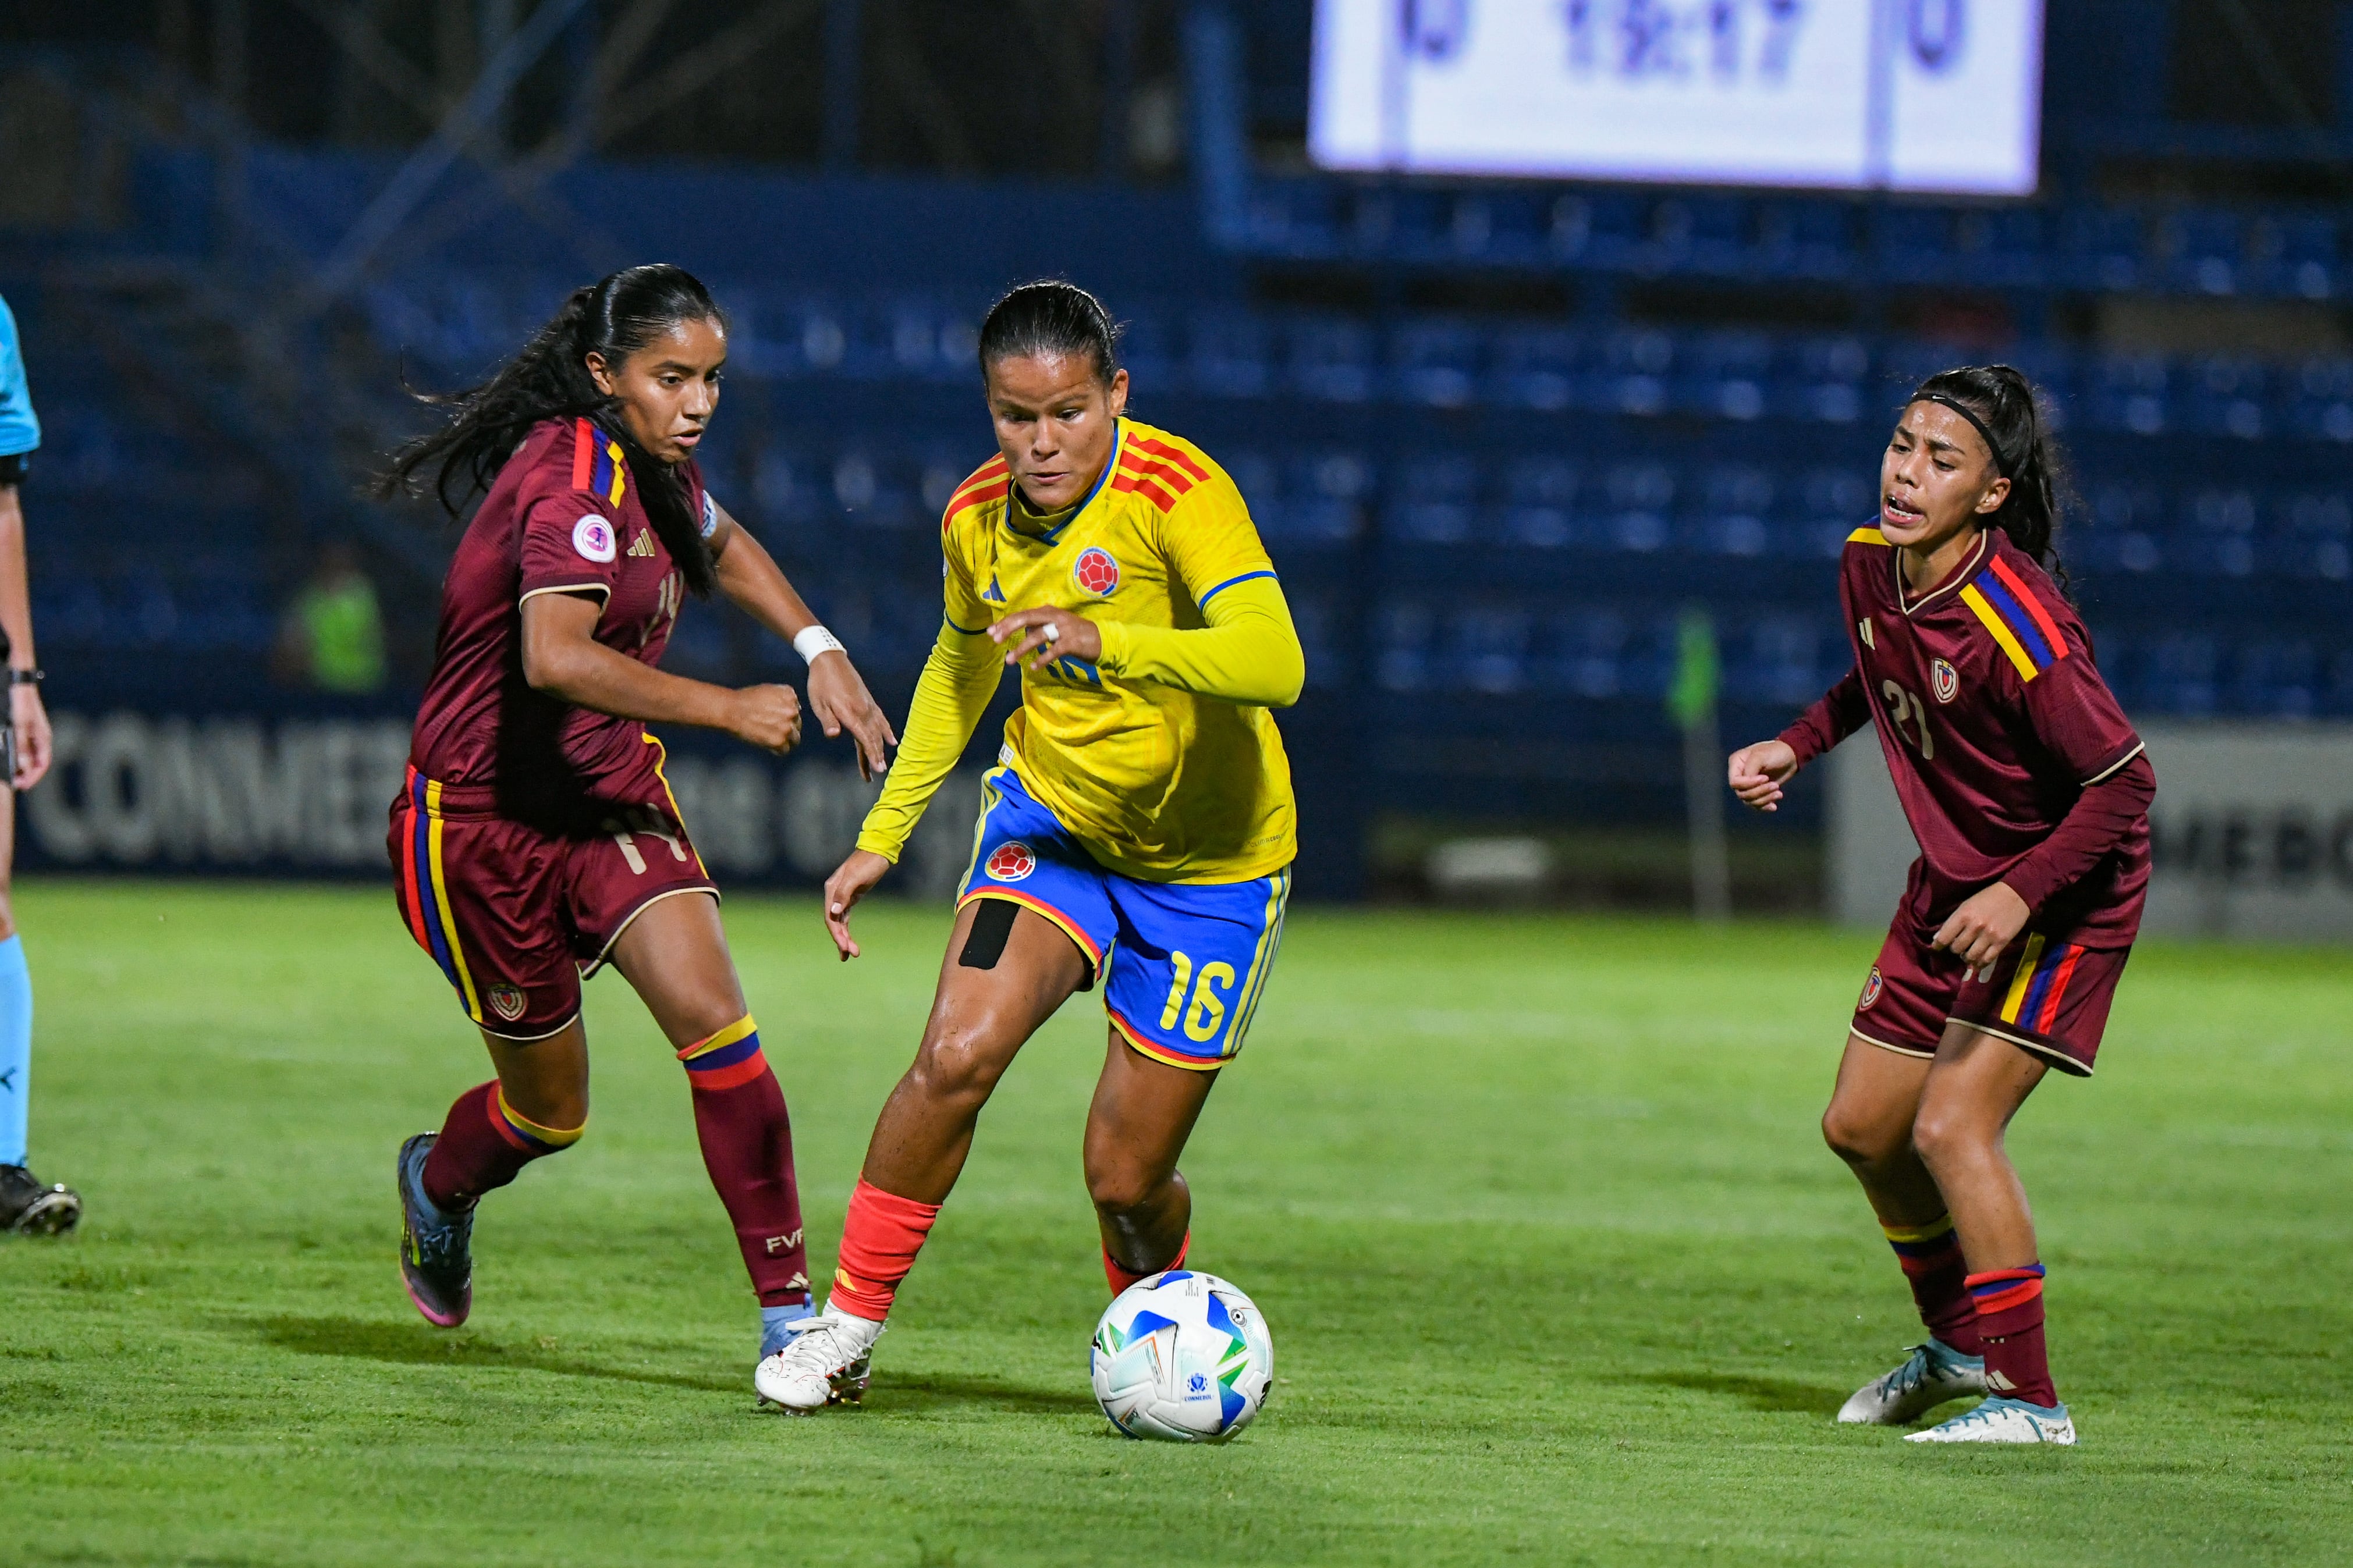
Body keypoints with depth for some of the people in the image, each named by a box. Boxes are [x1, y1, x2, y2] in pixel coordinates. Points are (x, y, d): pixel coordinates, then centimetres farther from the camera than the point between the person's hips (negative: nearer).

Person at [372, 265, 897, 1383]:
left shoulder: (653, 469, 3)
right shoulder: (574, 483, -25)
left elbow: (719, 543, 28)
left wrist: (819, 651, 14)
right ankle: (440, 1183, 43)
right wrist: (725, 710, -36)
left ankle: (789, 1310, -14)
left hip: (616, 804, 7)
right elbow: (555, 658, -41)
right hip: (483, 821, -7)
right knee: (551, 1110, 7)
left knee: (713, 1020, -16)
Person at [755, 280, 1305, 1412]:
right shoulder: (979, 520, -6)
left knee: (1126, 1181, 0)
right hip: (1048, 818, 3)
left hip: (1208, 861, -3)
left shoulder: (1178, 492, -24)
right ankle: (848, 1327, -6)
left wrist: (1109, 641, -52)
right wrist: (883, 833, 16)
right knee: (955, 1059, -22)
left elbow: (1273, 661, -39)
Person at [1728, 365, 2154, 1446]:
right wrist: (1796, 746, 4)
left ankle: (2027, 1398, -11)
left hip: (2061, 898, -9)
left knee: (1951, 1124, -20)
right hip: (1951, 886, 9)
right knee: (1861, 1127, 14)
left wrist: (2023, 893, -32)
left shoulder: (2015, 625, -30)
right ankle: (1960, 1341, 37)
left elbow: (2123, 782, -24)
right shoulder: (1868, 567, -6)